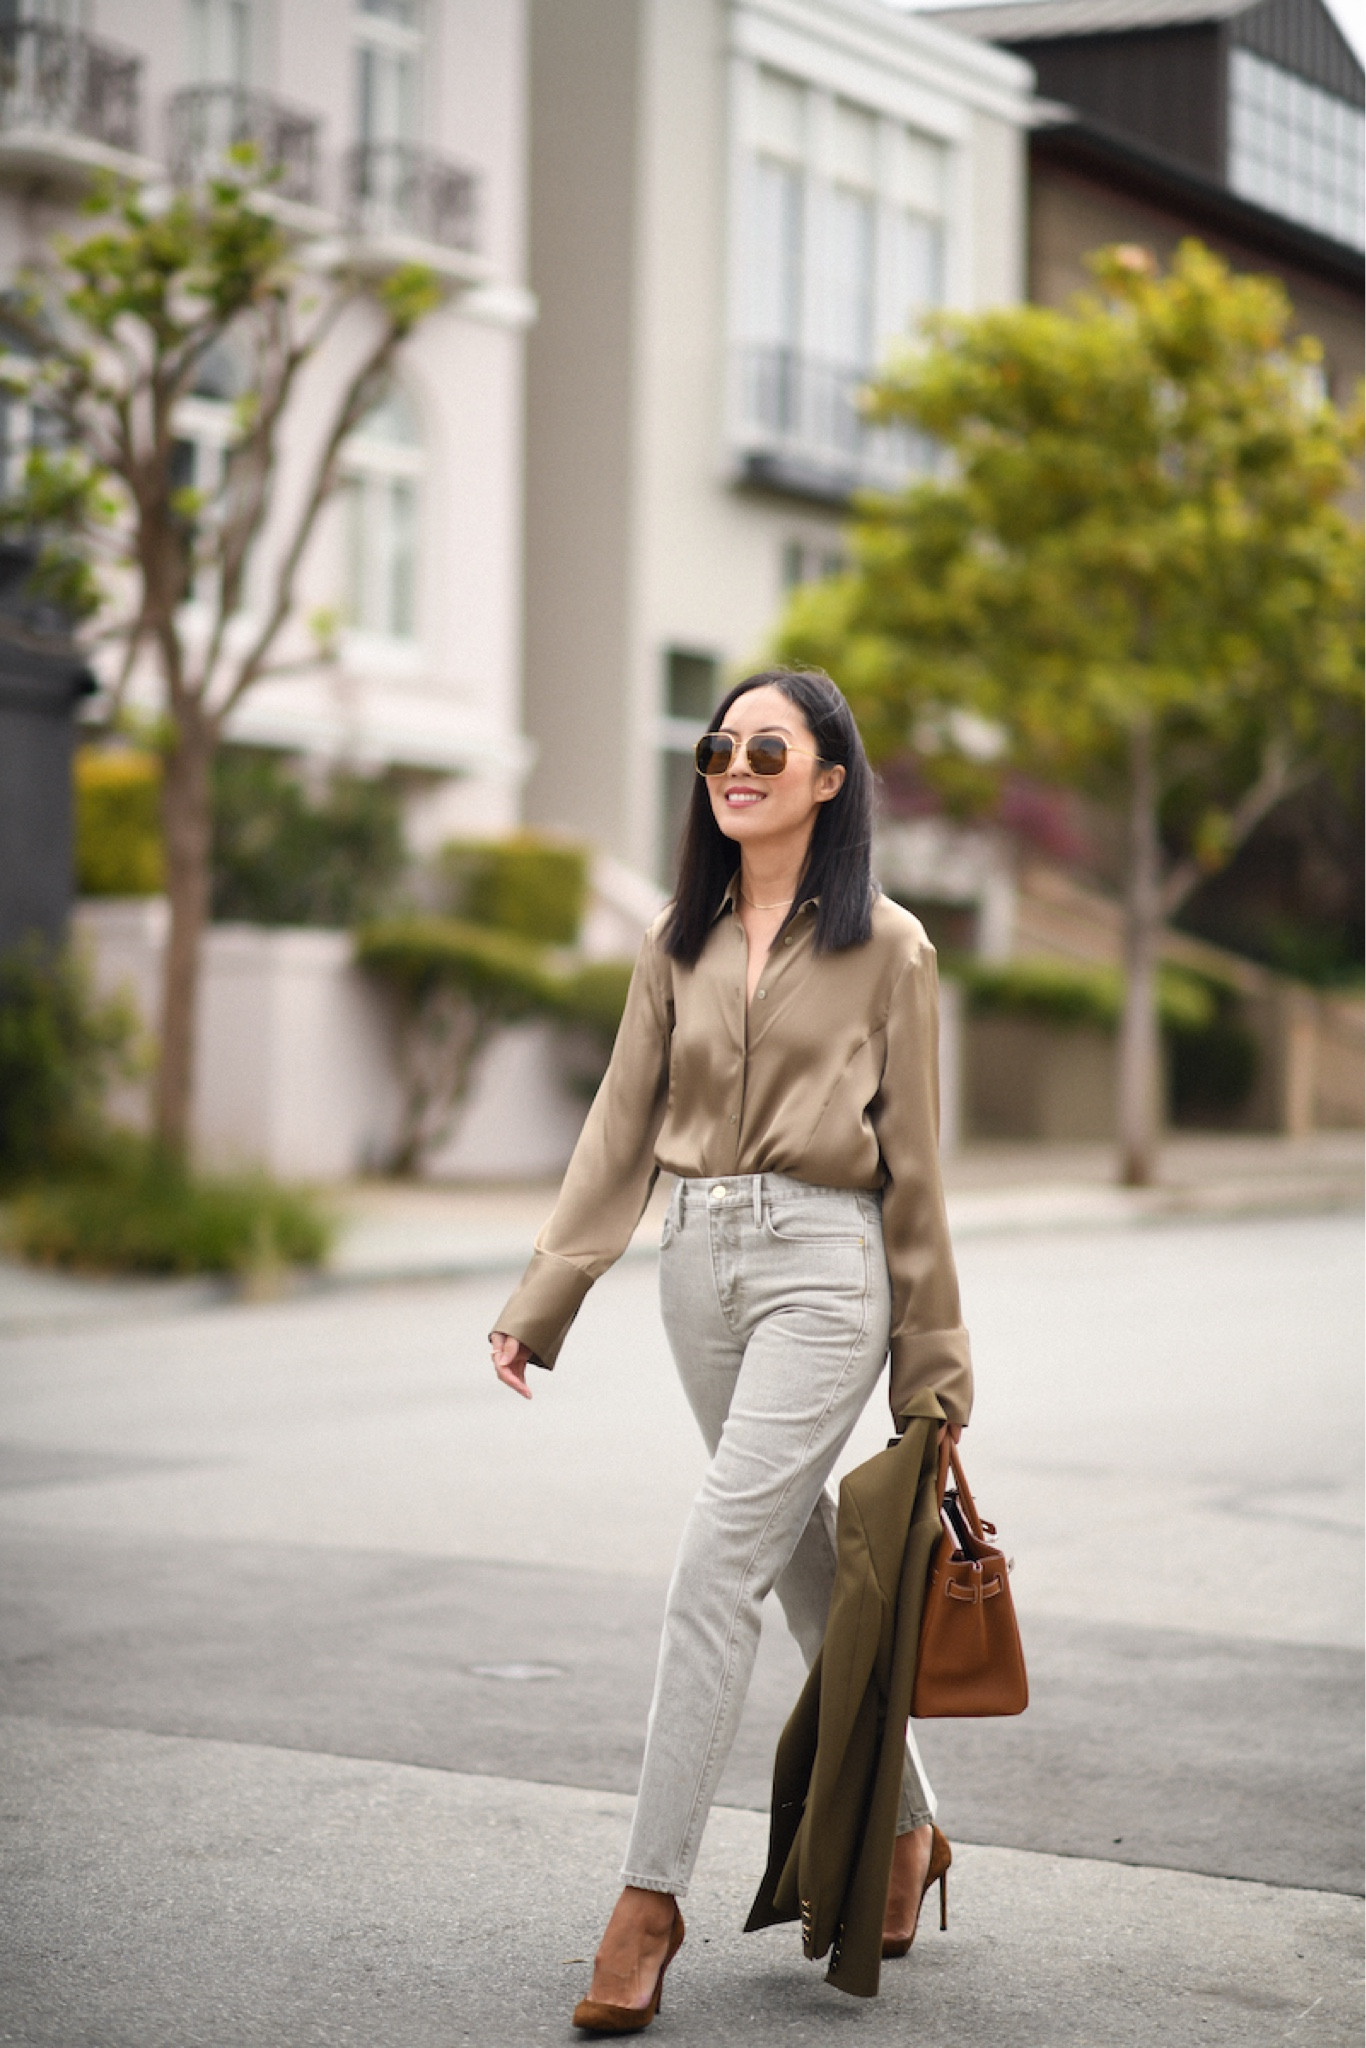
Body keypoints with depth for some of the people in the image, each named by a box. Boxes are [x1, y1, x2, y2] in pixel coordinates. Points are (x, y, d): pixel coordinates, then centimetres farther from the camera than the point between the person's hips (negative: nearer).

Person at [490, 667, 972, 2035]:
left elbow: (910, 1163, 1)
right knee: (806, 1563, 14)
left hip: (823, 1265, -5)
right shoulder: (679, 941, 10)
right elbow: (622, 1128, 9)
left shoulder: (885, 947, -2)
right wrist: (540, 1299, 2)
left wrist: (930, 1362, 3)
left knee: (715, 1572, -12)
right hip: (698, 1260, 5)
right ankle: (906, 1828, 31)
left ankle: (651, 1896, -7)